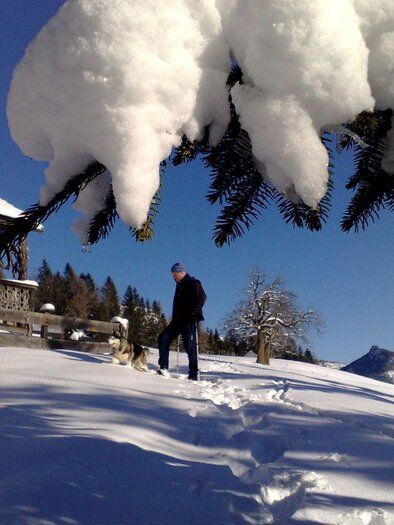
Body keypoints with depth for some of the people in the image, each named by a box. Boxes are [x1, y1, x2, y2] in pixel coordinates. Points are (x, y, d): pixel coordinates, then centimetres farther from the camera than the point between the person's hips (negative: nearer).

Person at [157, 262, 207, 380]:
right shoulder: (180, 285, 19)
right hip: (179, 319, 9)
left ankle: (193, 375, -3)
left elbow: (202, 297, -18)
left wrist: (194, 312, -23)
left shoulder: (193, 283, -7)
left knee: (190, 346, -9)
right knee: (163, 338, 1)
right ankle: (164, 367, 2)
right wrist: (175, 317, 19)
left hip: (189, 320, -9)